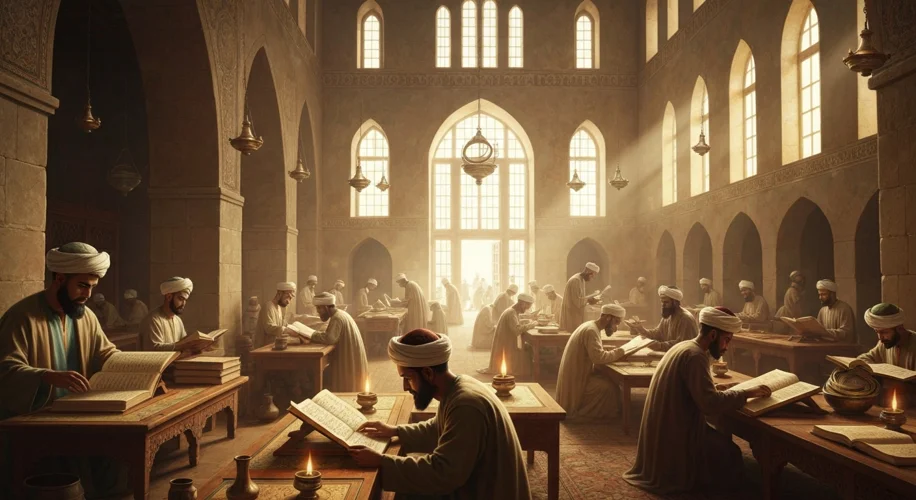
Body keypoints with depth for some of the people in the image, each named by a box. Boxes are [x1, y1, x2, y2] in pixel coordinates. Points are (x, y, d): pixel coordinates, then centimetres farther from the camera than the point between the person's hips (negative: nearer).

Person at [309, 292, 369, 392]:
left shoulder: (337, 318, -18)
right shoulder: (340, 314, 13)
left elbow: (329, 338, -31)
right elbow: (332, 335, 14)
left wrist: (311, 335, -19)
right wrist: (316, 334, -1)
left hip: (347, 363, -10)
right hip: (349, 360, 10)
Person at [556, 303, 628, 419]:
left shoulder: (591, 326, 11)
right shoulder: (591, 330, -22)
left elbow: (596, 351, 15)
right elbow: (598, 357, -33)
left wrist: (612, 351, -2)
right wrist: (618, 352, -18)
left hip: (577, 375, 10)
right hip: (576, 379, -10)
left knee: (612, 380, 5)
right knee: (609, 387, -17)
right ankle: (580, 413, -4)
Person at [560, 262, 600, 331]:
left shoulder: (582, 280, 13)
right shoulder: (575, 280, -19)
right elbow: (577, 301, -22)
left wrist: (588, 300, 5)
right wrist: (588, 300, -11)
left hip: (577, 316, 10)